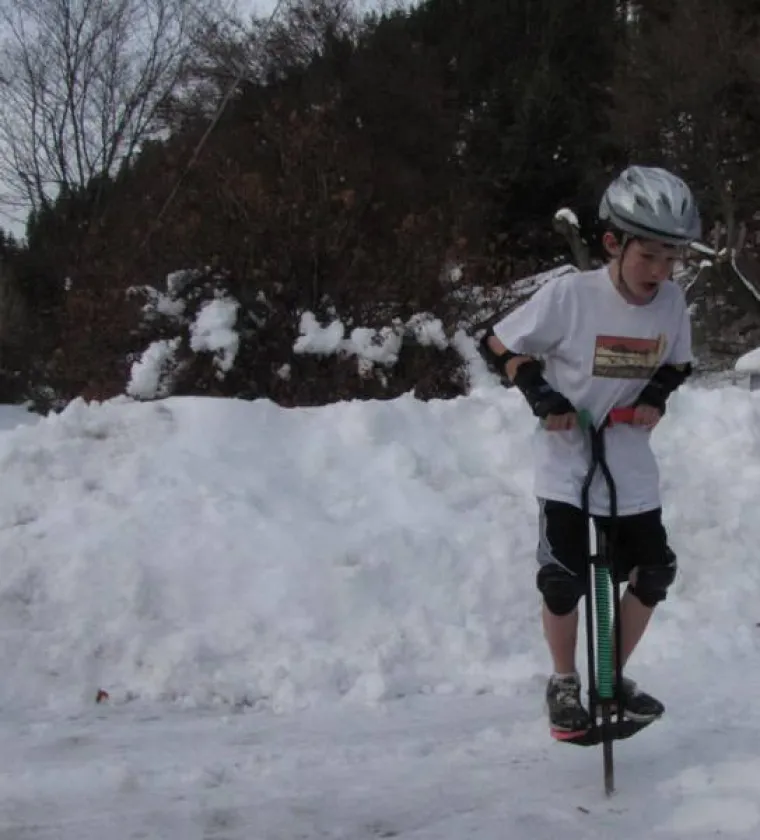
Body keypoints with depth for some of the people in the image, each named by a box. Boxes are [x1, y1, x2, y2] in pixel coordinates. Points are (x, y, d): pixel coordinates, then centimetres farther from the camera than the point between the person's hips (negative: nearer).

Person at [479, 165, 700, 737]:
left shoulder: (672, 301, -8)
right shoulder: (568, 295, -20)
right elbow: (499, 345, -9)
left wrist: (656, 395, -10)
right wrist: (540, 394, -22)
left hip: (631, 466, 4)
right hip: (567, 462, -4)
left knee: (653, 574, 7)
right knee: (563, 580, -9)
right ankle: (564, 684, 18)